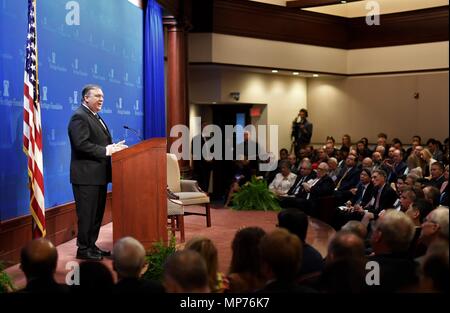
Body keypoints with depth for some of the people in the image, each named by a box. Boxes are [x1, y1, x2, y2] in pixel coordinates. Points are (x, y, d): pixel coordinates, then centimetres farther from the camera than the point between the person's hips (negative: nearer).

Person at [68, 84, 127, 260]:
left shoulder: (95, 117, 18)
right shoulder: (79, 117, -13)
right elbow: (82, 144, -23)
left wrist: (113, 147, 3)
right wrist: (106, 150, -21)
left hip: (99, 175, 10)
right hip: (86, 175, -10)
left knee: (97, 213, 15)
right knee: (87, 213, -2)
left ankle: (91, 246, 25)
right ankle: (83, 249, 8)